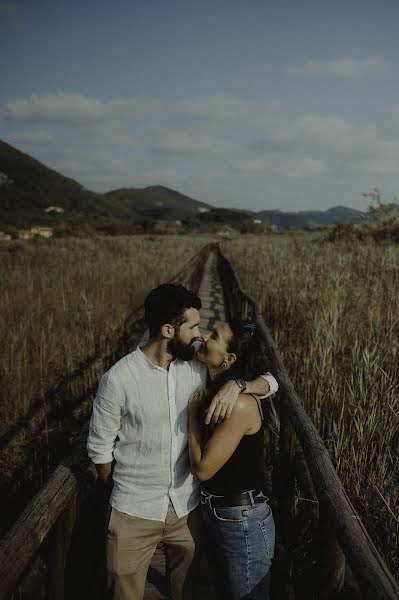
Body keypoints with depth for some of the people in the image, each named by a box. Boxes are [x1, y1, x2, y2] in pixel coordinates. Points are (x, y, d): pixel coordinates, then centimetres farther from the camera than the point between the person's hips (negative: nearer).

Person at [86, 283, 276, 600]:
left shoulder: (197, 369, -6)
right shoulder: (119, 378, -18)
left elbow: (268, 381, -3)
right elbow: (100, 448, -6)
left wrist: (235, 384, -24)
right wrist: (122, 491, 6)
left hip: (188, 507, 4)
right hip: (134, 512, -3)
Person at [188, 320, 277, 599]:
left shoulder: (240, 405, -27)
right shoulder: (214, 391, 0)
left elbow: (202, 468, -23)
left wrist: (193, 413, -15)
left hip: (243, 523, -9)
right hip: (217, 514, 9)